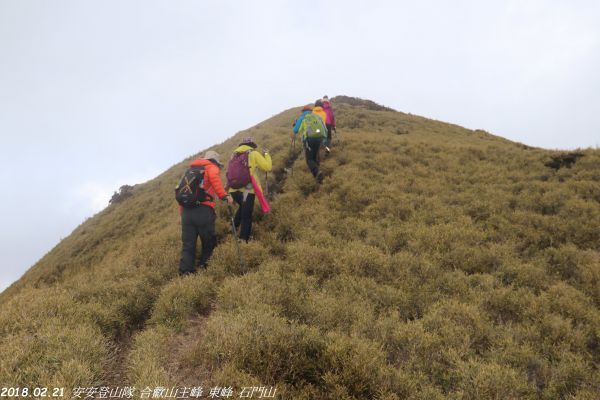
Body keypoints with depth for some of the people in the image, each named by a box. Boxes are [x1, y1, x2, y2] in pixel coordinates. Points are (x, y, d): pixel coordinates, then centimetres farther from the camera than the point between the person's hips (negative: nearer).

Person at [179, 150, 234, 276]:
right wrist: (224, 196, -17)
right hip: (202, 210, -6)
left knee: (188, 244, 5)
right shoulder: (212, 167, 11)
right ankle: (204, 264, 12)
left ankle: (185, 272, -1)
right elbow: (214, 178, -15)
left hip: (186, 210, 6)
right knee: (209, 241, 9)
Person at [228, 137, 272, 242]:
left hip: (234, 189, 5)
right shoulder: (254, 154, 1)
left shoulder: (234, 154, 15)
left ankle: (234, 226, 24)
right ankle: (243, 240, 4)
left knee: (242, 208, 33)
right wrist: (266, 154, 13)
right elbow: (268, 167, 0)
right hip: (247, 190, -5)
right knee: (246, 217, 4)